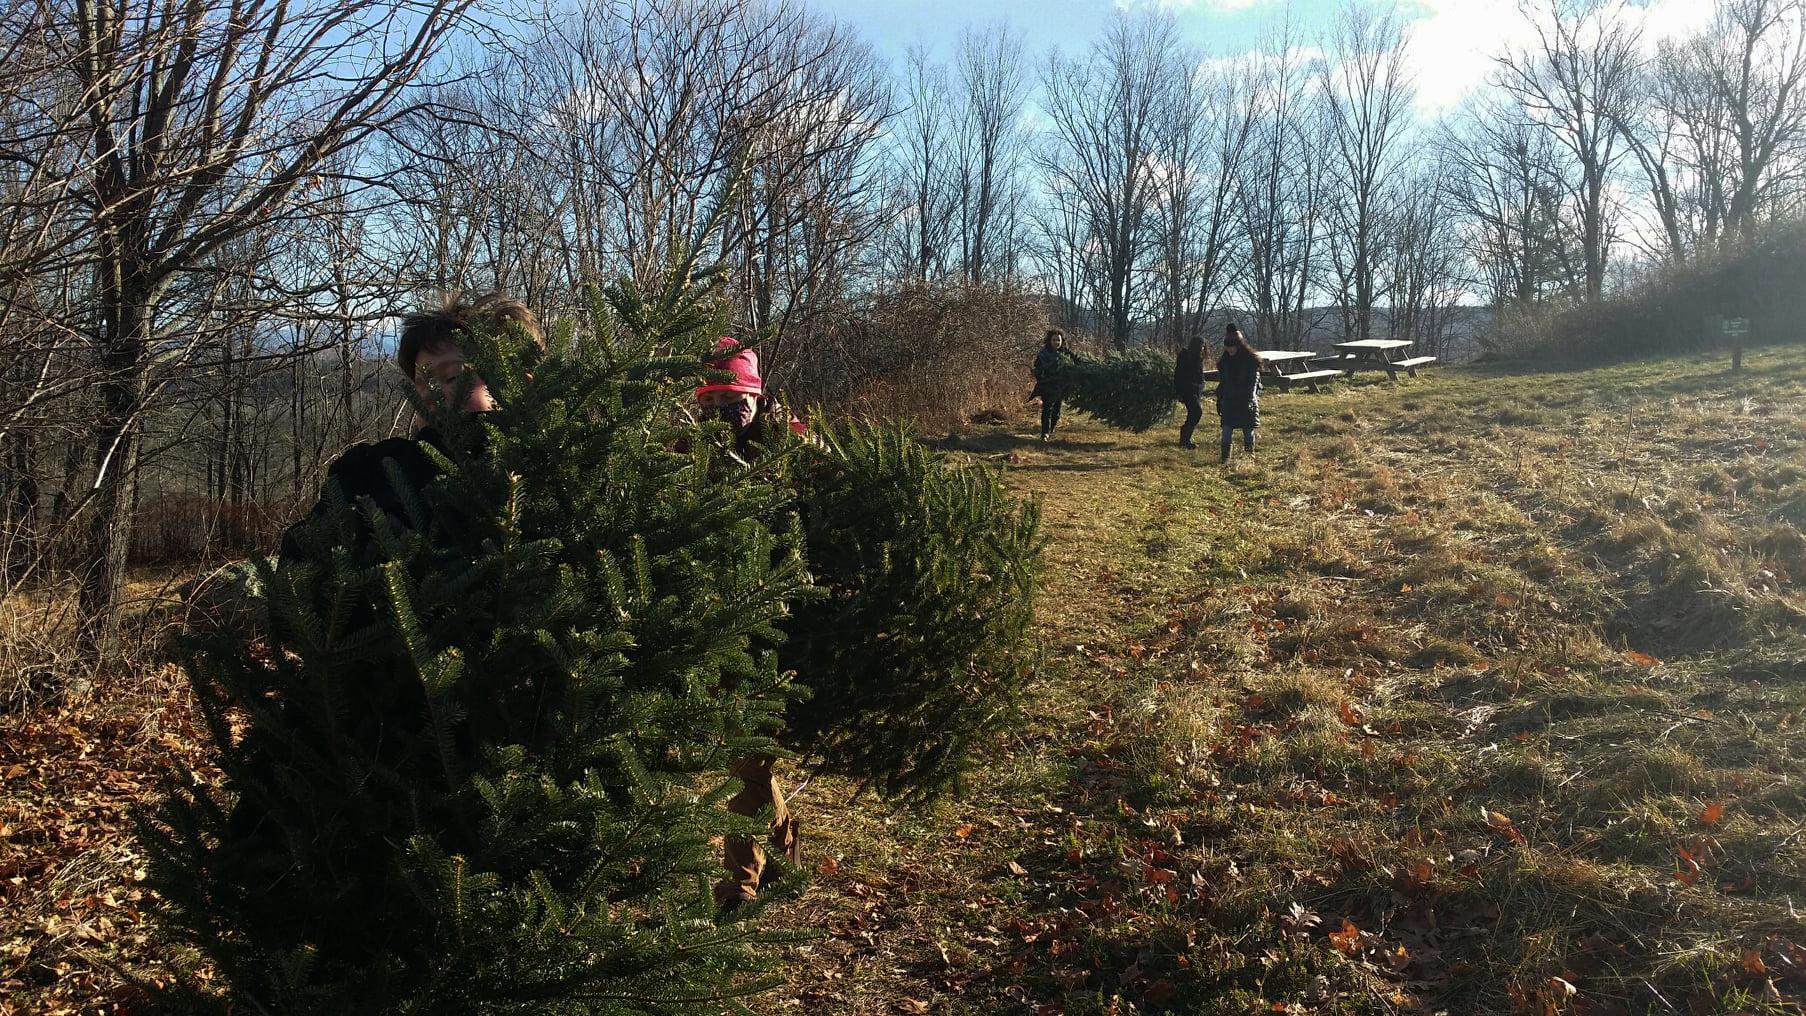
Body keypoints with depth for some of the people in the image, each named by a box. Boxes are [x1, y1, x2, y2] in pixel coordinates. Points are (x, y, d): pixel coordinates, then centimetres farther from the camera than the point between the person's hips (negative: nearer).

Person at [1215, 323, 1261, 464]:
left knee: (1248, 431, 2)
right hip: (1229, 401, 3)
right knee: (1226, 431, -5)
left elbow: (1254, 383, -9)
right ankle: (1225, 459, -3)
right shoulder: (1225, 360, 7)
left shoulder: (1251, 360, -6)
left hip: (1246, 401, -3)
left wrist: (1249, 400, -18)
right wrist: (1219, 403, 11)